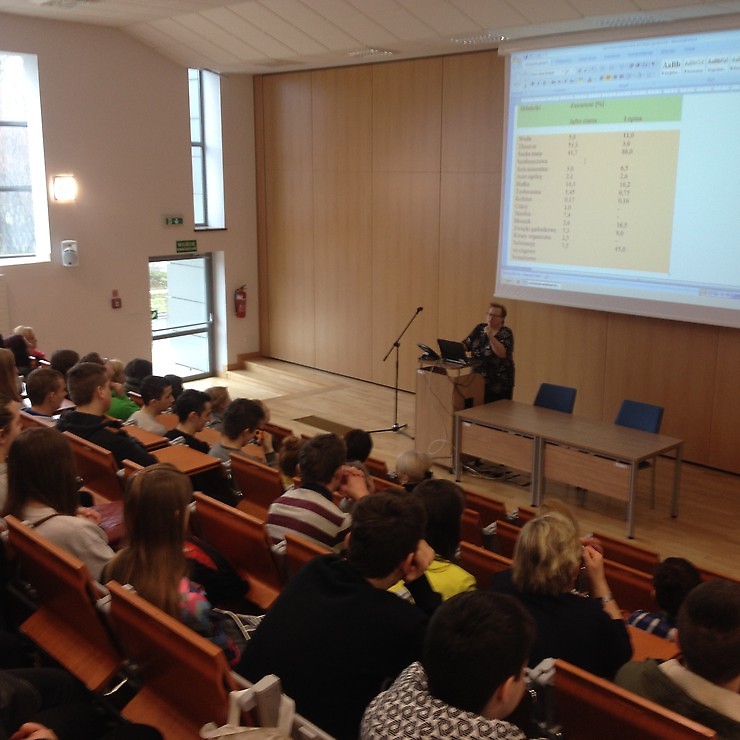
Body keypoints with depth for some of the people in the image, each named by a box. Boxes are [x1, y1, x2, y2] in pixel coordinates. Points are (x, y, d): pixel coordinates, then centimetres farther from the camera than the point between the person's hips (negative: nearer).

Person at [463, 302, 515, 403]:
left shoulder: (506, 333, -6)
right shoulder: (480, 328, 10)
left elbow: (502, 354, -20)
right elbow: (465, 345, 10)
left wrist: (490, 336, -25)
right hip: (477, 381, 5)